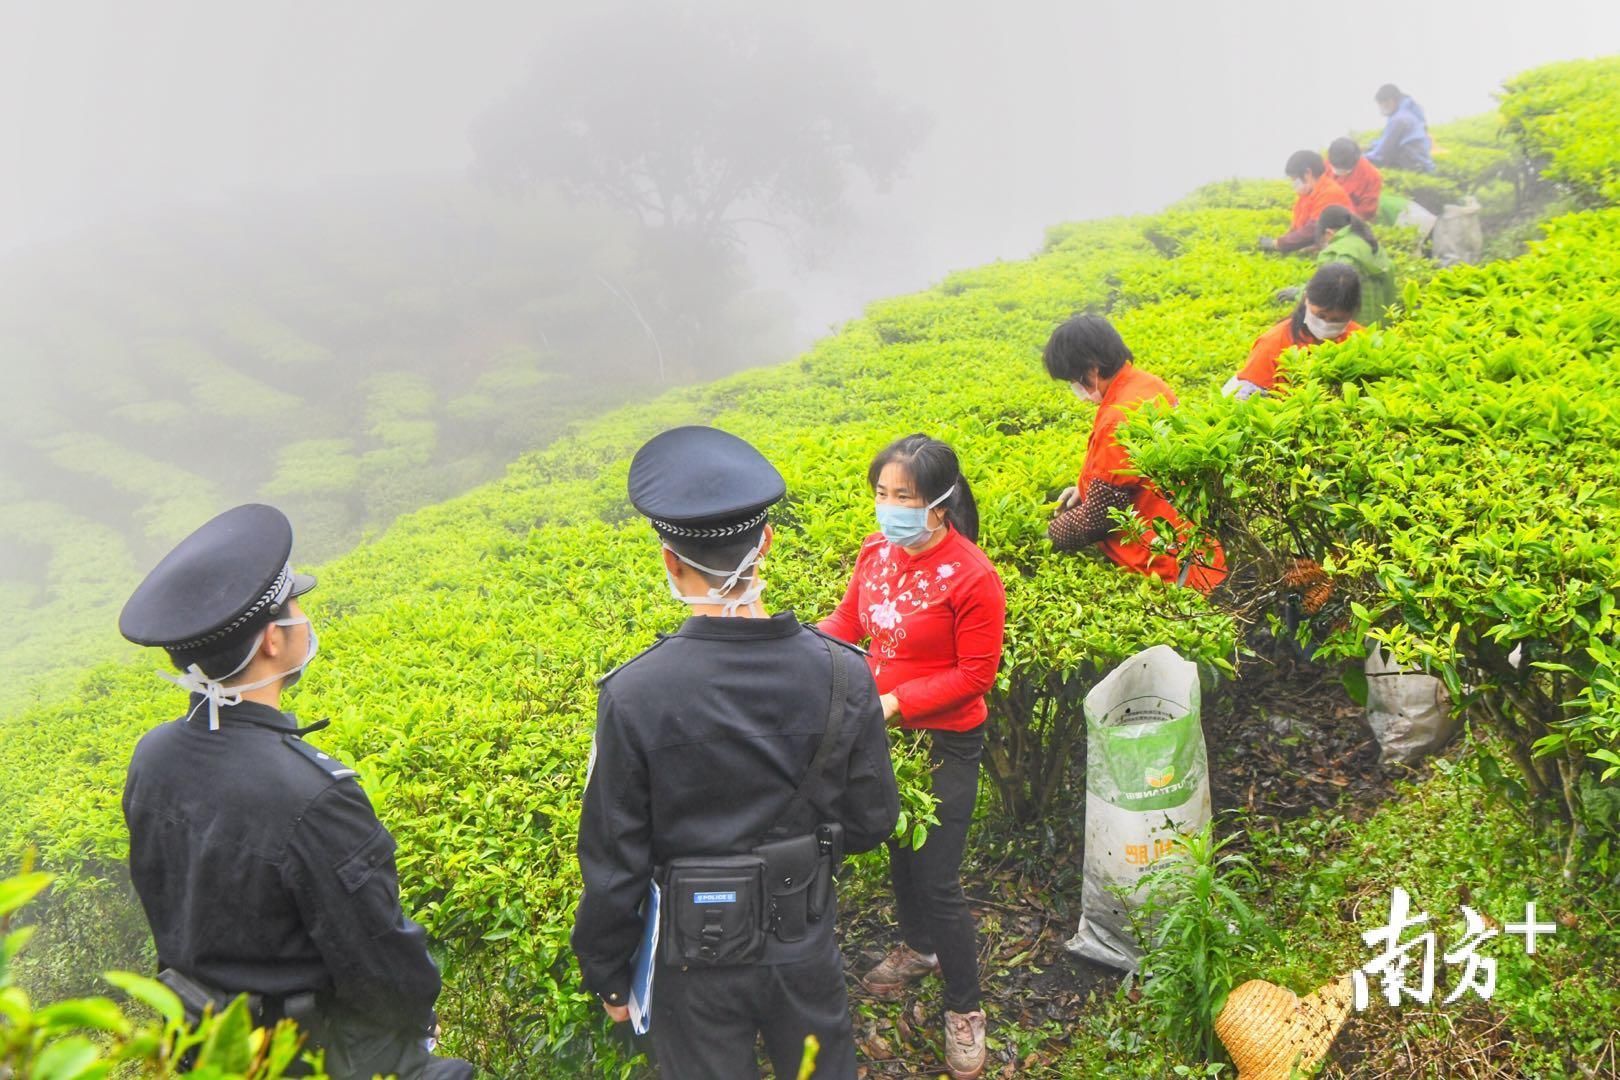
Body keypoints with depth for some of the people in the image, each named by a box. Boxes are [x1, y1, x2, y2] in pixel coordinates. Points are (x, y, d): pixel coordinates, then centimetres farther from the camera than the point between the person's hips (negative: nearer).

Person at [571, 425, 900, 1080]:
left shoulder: (633, 697, -24)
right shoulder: (843, 676, -17)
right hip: (806, 951, 2)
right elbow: (871, 825, -5)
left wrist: (605, 973, 2)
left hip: (694, 960, -2)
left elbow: (612, 862, -15)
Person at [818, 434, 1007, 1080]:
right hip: (885, 734, 6)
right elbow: (848, 621, 7)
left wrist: (893, 702, -24)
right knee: (898, 848, 24)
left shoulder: (972, 577, -23)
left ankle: (965, 1009, 21)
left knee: (936, 878, -1)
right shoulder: (876, 552, -5)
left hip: (945, 745, -6)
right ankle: (918, 947, 52)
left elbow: (976, 676, -19)